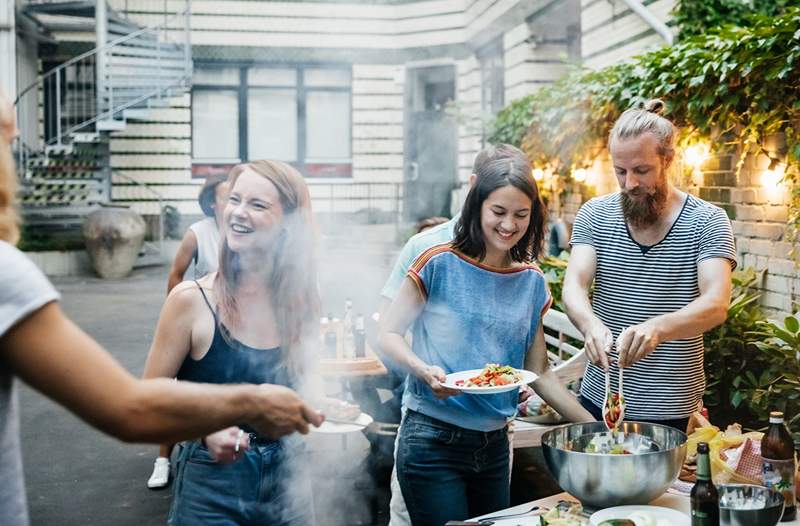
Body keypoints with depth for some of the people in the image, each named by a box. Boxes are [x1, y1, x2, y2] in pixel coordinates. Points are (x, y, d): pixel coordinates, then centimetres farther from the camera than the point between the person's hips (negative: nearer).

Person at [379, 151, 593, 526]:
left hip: (494, 445, 5)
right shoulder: (440, 264, -8)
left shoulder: (531, 282, 6)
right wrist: (424, 370, -22)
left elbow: (540, 373, 10)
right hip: (433, 441, -5)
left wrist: (593, 426, 5)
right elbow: (389, 334, -4)